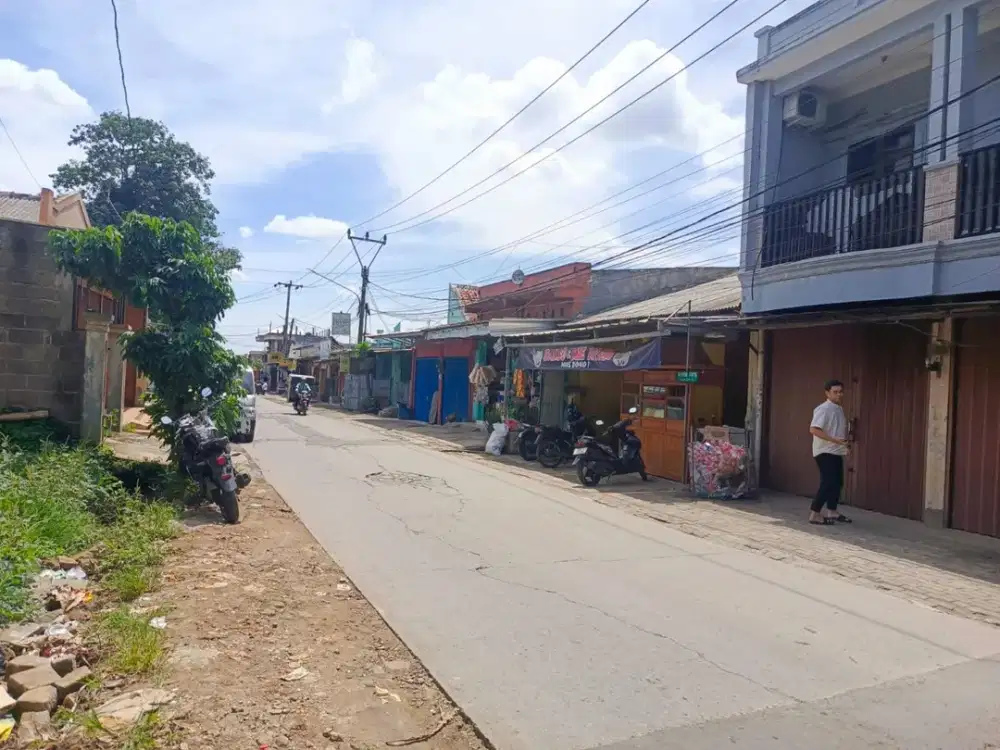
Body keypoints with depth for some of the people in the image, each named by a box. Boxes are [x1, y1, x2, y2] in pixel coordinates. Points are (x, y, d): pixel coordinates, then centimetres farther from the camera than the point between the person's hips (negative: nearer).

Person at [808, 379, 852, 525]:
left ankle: (832, 511, 24)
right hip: (825, 452, -9)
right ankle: (815, 514, -5)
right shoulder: (823, 409, -15)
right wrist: (834, 440, -27)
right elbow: (813, 429, -25)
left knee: (837, 482, 13)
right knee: (828, 483, -11)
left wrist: (845, 443, 10)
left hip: (836, 452, 9)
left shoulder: (839, 409, 14)